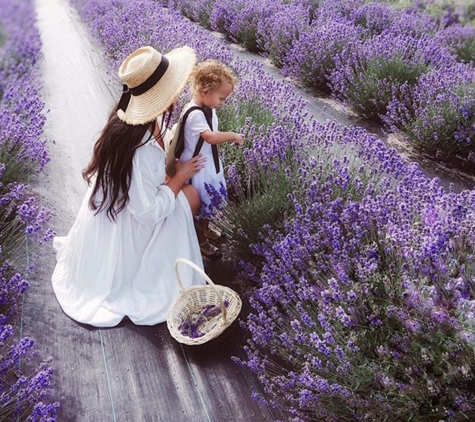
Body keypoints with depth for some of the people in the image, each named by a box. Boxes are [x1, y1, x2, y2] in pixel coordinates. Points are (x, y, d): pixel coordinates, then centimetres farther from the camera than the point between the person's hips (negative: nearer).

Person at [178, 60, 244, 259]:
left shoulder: (209, 108, -1)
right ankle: (201, 242, 28)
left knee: (208, 201, 27)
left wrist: (227, 137, -6)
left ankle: (205, 229, 51)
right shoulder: (194, 114, -30)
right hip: (197, 167, -9)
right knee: (199, 205, 10)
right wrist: (232, 135, -29)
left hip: (210, 163, 9)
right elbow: (210, 137, -40)